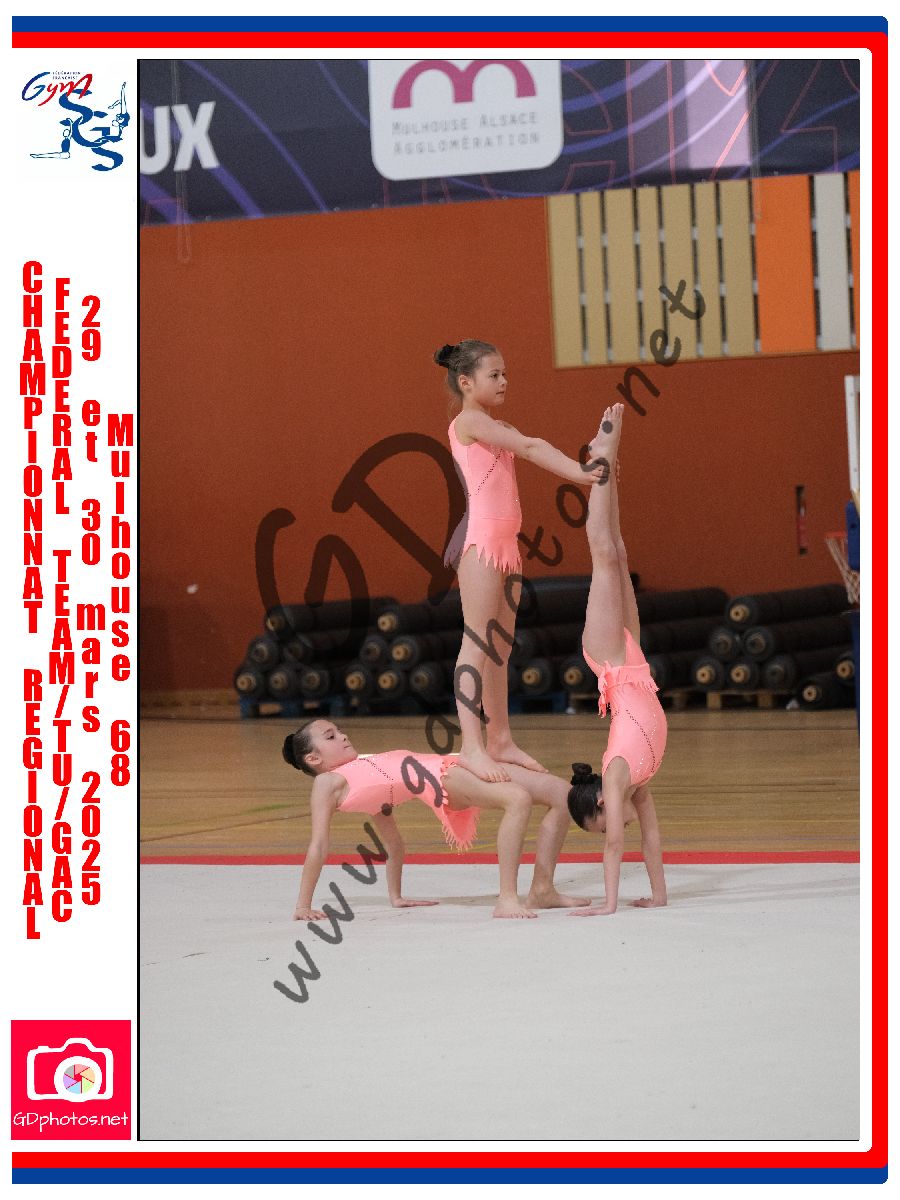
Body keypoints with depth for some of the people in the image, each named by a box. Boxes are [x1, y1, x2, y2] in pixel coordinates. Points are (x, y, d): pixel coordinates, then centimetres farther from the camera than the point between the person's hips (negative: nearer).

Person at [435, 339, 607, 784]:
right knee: (477, 642, -13)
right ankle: (472, 746, -18)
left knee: (500, 647, 11)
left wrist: (585, 471, -10)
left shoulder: (497, 428, 20)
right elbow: (530, 447, -15)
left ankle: (500, 740, 15)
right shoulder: (469, 421, -6)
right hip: (480, 537, -9)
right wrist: (582, 472, -21)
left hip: (505, 542, 9)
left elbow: (532, 451, 6)